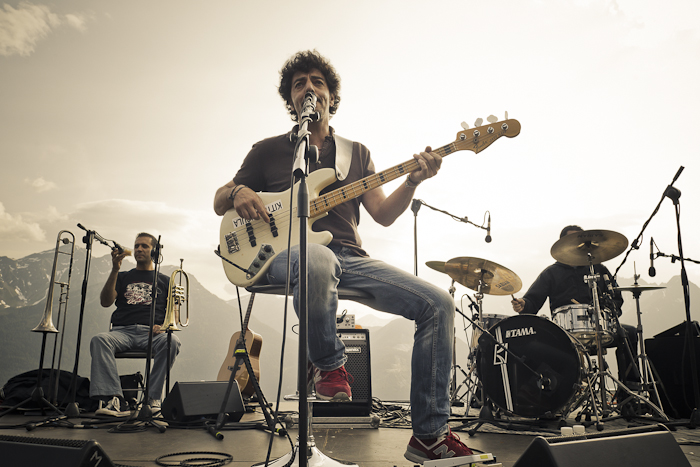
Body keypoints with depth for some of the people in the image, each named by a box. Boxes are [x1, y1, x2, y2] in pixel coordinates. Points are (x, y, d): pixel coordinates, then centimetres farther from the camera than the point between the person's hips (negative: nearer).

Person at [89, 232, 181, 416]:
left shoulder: (164, 281, 21)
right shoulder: (123, 277, 23)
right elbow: (105, 302, 6)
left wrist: (164, 326, -8)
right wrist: (115, 270, -3)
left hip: (152, 333, -1)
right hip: (123, 330, 1)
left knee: (172, 341, -34)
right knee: (99, 340, -32)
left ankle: (153, 398, -29)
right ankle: (115, 400, -38)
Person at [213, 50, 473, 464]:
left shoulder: (356, 152, 21)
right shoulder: (268, 150, 15)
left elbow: (383, 215, 12)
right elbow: (219, 202, 17)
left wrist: (412, 182, -7)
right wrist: (238, 193, -7)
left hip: (349, 256, 4)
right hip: (288, 252, -3)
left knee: (438, 304, -15)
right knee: (317, 260, -43)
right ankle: (329, 364, -14)